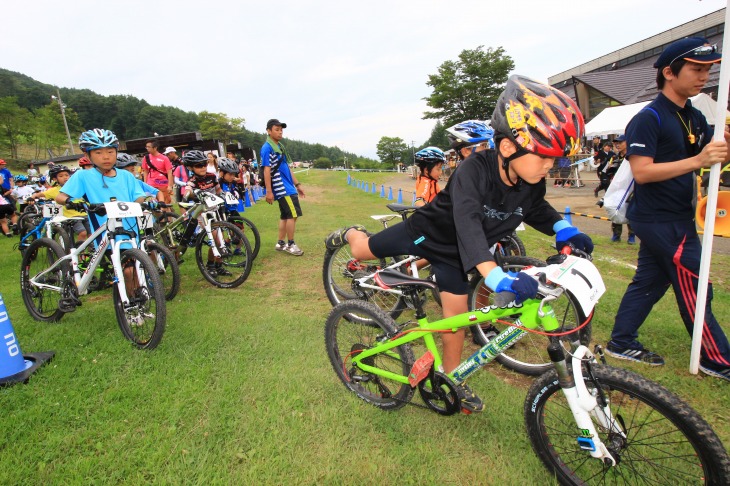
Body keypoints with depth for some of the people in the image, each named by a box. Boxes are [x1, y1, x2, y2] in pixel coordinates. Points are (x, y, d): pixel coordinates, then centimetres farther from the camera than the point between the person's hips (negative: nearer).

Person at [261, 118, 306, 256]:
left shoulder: (279, 146, 17)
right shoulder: (267, 148, -11)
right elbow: (267, 170, -16)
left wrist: (297, 184, 18)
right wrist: (269, 191, -19)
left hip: (287, 187, 9)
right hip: (282, 188, -9)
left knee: (285, 216, 12)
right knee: (293, 215, -9)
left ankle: (281, 243, 21)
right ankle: (290, 244, 1)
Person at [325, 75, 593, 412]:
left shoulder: (532, 185, -16)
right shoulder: (474, 170, -37)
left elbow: (538, 212, 7)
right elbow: (467, 223, -52)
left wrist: (565, 230, -15)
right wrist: (497, 276, -65)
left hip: (453, 255, 5)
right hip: (426, 232, -4)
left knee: (457, 316, 5)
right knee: (362, 252, 9)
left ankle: (451, 379, 27)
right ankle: (350, 234, 47)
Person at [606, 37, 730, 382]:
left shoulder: (694, 117, 13)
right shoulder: (648, 119, -14)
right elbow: (642, 172, -23)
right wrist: (697, 161, -27)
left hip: (675, 218, 9)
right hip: (659, 220, -9)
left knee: (650, 280, 13)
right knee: (693, 287, 0)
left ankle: (621, 343, 24)